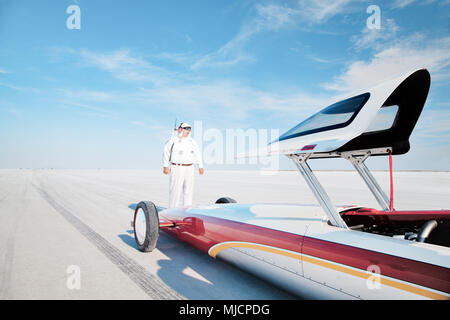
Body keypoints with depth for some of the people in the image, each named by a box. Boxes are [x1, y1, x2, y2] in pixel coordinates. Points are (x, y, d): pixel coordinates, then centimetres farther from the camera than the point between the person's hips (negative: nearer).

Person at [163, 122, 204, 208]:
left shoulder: (192, 141, 13)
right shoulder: (173, 140, -2)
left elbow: (198, 154, 19)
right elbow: (166, 152, -1)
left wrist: (200, 166, 14)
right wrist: (165, 166, -6)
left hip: (189, 168, 5)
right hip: (177, 168, -5)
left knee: (189, 189, 7)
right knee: (175, 190, -5)